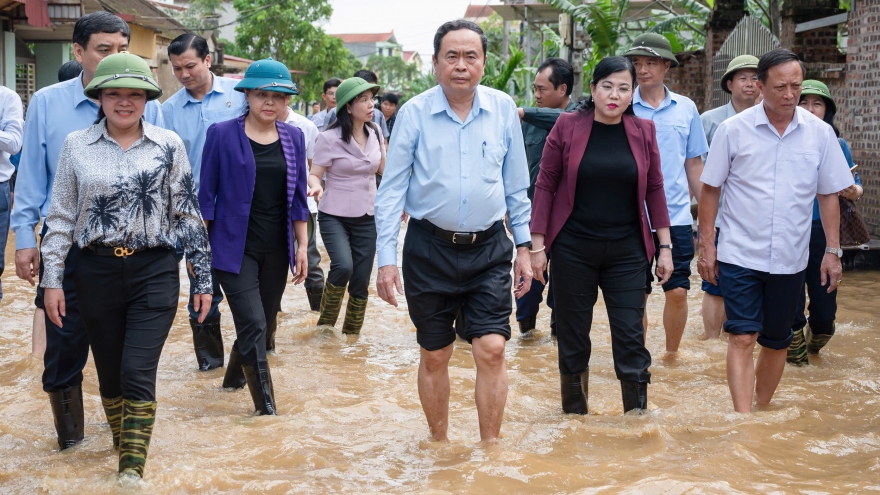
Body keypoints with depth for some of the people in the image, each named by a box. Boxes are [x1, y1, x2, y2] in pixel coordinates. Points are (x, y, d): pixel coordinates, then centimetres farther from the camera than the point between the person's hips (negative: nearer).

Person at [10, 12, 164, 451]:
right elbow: (31, 176, 2)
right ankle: (67, 431, 26)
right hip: (66, 243, 0)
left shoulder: (147, 106, -1)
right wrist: (24, 238, 0)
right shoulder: (47, 104, -1)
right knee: (65, 338, 6)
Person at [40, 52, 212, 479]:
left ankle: (132, 472, -4)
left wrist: (203, 279, 2)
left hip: (155, 271, -2)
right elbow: (60, 218, 5)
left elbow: (188, 215, 2)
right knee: (109, 374, 11)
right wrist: (52, 279, 1)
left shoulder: (169, 145, 0)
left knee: (138, 374, -9)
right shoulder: (76, 145, 2)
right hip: (97, 272, 2)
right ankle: (125, 448, 33)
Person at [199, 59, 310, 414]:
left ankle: (234, 378, 39)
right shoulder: (223, 134, -6)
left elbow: (298, 197, 11)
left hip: (276, 249, 5)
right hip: (235, 247, -5)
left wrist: (302, 246, 8)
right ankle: (266, 408, -3)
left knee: (264, 323, 14)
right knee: (253, 325, -11)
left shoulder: (293, 138, 6)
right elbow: (206, 195, -3)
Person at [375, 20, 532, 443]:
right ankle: (439, 445, 28)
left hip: (488, 249, 1)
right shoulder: (414, 113, -6)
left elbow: (516, 186, 9)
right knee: (434, 357, 10)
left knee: (491, 349, -8)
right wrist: (387, 258, -7)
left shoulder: (503, 110, 1)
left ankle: (490, 448, 7)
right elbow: (391, 189, -3)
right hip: (430, 249, -1)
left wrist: (523, 247, 8)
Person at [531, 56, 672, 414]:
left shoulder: (643, 131, 3)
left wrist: (664, 246, 4)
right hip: (573, 248, -1)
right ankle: (574, 413, 23)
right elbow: (545, 185, -1)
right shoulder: (568, 126, -3)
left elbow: (654, 189, 7)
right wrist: (537, 245, -4)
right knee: (573, 336, 8)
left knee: (631, 337, -2)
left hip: (627, 250, 1)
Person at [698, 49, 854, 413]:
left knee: (776, 342, 13)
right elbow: (710, 190, 1)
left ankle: (762, 409, 30)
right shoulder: (733, 130, -5)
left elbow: (828, 195, 8)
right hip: (740, 255, -3)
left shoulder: (820, 133, 1)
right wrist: (706, 246, -2)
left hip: (790, 259, 3)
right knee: (743, 338, -10)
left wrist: (832, 250, 4)